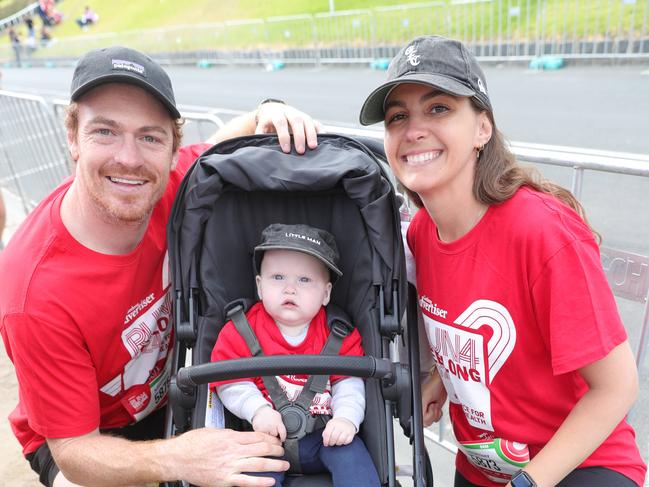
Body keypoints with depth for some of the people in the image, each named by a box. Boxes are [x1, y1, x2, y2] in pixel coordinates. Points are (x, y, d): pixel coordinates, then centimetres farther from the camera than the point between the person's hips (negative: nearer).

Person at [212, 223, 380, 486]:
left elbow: (349, 382, -3)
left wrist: (346, 417, -20)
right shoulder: (242, 330, -3)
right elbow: (231, 382, -5)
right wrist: (257, 410, -19)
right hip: (267, 435, 0)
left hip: (324, 434, 1)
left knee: (351, 453, -23)